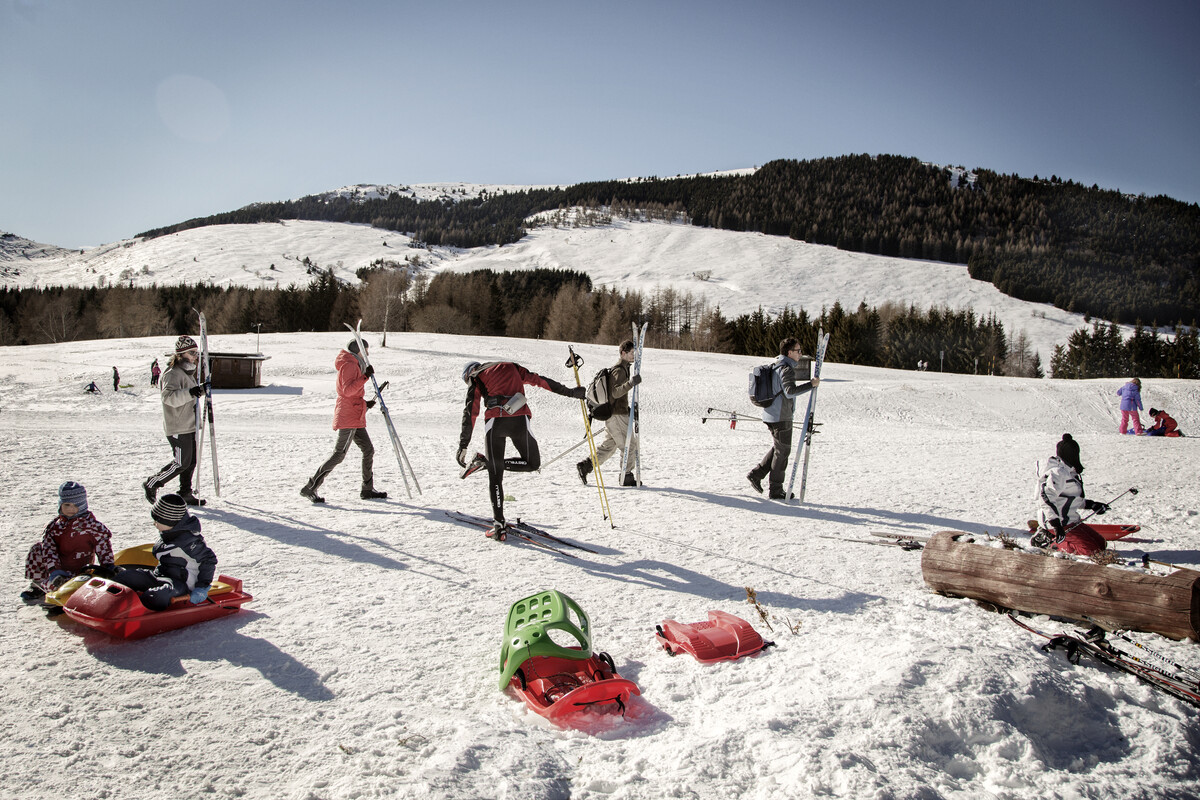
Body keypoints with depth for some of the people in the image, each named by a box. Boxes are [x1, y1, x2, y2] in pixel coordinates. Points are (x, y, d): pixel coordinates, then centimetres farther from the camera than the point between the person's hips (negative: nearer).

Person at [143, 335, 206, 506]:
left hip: (189, 426, 10)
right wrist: (190, 393, -44)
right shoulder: (173, 374, -15)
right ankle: (152, 484, 9)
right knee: (181, 463, -8)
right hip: (178, 428, -10)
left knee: (191, 461, 10)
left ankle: (185, 494, 18)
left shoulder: (187, 373, 17)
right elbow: (169, 396, -33)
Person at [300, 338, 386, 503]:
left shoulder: (354, 366, 22)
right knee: (339, 454, -11)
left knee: (368, 450, 10)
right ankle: (310, 488, -7)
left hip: (355, 418, 10)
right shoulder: (349, 365, -9)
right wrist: (365, 376, -28)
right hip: (348, 417, -10)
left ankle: (367, 489, 16)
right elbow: (348, 390, -23)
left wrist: (364, 403, 14)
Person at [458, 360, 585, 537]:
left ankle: (498, 523, 1)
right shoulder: (511, 367, 25)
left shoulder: (475, 379, 16)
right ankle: (486, 461, 3)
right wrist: (569, 392, 27)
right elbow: (539, 380, 24)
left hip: (494, 422, -1)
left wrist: (463, 445, 3)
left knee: (495, 475, 8)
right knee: (533, 463, 18)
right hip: (519, 421, 1)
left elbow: (471, 412, 6)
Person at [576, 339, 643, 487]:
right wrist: (631, 383, -41)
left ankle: (585, 466, 9)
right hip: (617, 415, -10)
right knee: (630, 446, -2)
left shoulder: (623, 368, 18)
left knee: (608, 446, 13)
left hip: (612, 414, 10)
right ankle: (627, 477, 5)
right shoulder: (619, 370, -15)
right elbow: (616, 392, -27)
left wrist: (627, 408, 28)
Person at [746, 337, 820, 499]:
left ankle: (756, 474, 18)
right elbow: (790, 391, -30)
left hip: (771, 415, 10)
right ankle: (775, 490, 5)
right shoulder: (787, 369, -17)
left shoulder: (776, 366, 14)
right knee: (782, 451, -1)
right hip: (781, 417, -10)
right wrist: (811, 384, -28)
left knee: (778, 448, 20)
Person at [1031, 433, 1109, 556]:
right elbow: (1046, 497, -26)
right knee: (1092, 549, -17)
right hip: (1061, 522, -10)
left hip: (1069, 519, 10)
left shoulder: (1069, 472, 16)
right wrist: (1055, 524, -31)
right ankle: (1050, 541, -7)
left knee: (1101, 544, 7)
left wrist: (1091, 504, 19)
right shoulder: (1059, 472, -16)